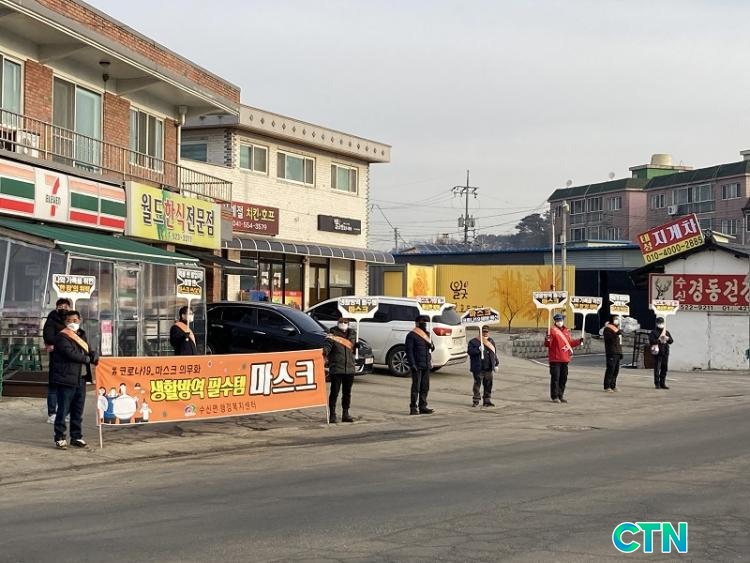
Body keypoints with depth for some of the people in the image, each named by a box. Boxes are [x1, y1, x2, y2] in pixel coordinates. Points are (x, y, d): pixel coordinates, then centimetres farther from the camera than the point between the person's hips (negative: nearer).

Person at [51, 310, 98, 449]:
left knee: (78, 411, 11)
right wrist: (88, 358, -10)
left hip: (81, 379, 7)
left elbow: (90, 352, 15)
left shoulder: (81, 335, 17)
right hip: (66, 379, -7)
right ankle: (59, 438, 2)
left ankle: (76, 437, 18)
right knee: (63, 410, -4)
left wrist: (94, 356, -8)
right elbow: (71, 354, -19)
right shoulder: (61, 337, -7)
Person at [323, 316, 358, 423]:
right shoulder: (333, 333, -1)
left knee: (347, 392, 11)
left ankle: (345, 414, 20)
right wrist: (325, 351, -36)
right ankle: (332, 414, 4)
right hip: (336, 369, -5)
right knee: (334, 392, -4)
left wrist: (357, 346, 7)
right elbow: (327, 344, -17)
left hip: (350, 368, 5)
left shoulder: (352, 334, 14)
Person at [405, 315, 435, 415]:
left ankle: (423, 407, 16)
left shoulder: (426, 334, 17)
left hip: (426, 365, 7)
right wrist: (412, 364, -18)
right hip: (417, 366, -7)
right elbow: (409, 350, -11)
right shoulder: (411, 335, -6)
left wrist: (431, 345, -2)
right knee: (416, 387, -7)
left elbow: (432, 348, 22)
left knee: (425, 387, 9)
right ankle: (413, 408, -3)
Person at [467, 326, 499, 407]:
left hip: (489, 368, 4)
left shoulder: (491, 341, 16)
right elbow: (470, 352, -11)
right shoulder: (473, 342, 0)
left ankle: (487, 400, 14)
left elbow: (494, 354, 21)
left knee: (488, 385, 5)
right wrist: (478, 349, -25)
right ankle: (476, 401, 6)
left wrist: (496, 364, 18)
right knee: (477, 384, -2)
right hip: (478, 368, -4)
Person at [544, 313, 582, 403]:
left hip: (565, 359, 6)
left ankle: (561, 395, 21)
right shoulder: (552, 330, -6)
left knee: (563, 378, 11)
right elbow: (548, 345, -9)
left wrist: (578, 341, 12)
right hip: (555, 359, -6)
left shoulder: (567, 331, 13)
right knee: (555, 378, -5)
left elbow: (569, 343, 21)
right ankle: (555, 397, 1)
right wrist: (547, 340, -30)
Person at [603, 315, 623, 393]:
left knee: (616, 370, 9)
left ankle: (613, 386, 17)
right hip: (611, 353, -9)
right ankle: (607, 387, -10)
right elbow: (608, 338, -23)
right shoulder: (607, 329, -6)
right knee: (610, 369, -11)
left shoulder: (617, 329, 23)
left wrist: (620, 352, 23)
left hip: (617, 353, 9)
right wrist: (616, 334, -35)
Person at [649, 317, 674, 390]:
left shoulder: (666, 332, 17)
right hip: (657, 352, -5)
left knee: (664, 368, 7)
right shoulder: (654, 332, 1)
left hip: (665, 353, 5)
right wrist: (659, 340, -17)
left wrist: (667, 338, -8)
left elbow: (671, 341, 12)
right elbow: (651, 340, -11)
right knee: (657, 368, -5)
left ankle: (662, 383, 15)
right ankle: (657, 384, -1)